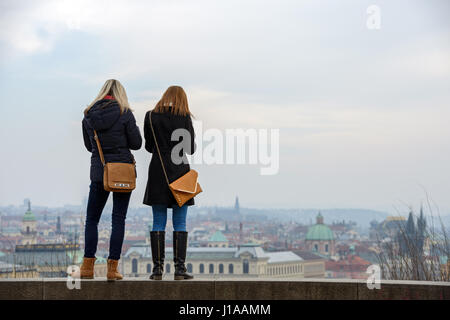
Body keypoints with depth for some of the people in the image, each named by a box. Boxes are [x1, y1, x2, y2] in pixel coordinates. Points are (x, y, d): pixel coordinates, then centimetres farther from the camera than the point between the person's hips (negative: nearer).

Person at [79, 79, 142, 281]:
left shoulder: (89, 114, 3)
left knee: (92, 219, 12)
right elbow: (136, 143, -5)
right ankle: (112, 268, -1)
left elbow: (89, 145, 12)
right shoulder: (124, 113, -8)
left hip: (98, 171, 2)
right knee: (118, 219, 3)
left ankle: (88, 266, 6)